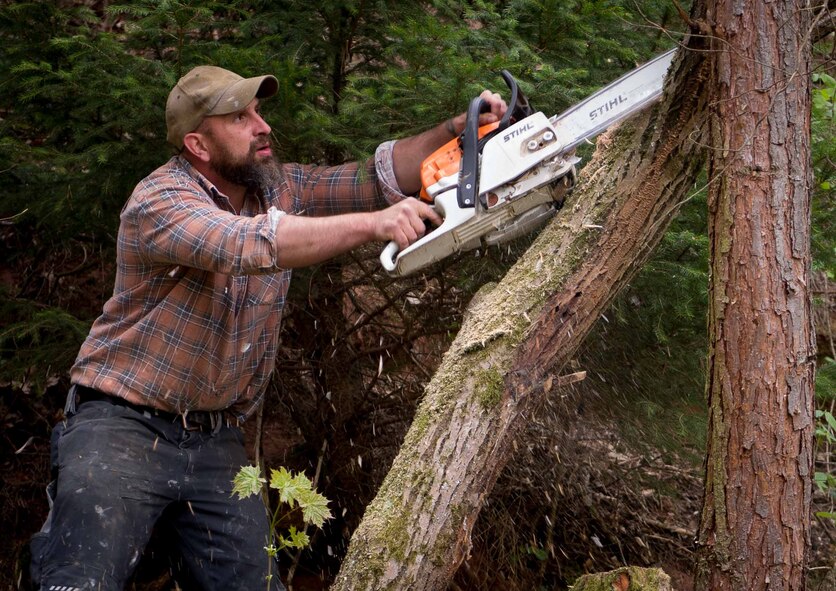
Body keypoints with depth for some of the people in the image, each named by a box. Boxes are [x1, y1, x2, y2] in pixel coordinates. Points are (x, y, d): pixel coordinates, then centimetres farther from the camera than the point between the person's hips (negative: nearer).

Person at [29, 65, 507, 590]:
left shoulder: (278, 188, 6)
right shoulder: (161, 199, -15)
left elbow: (378, 178, 5)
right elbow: (248, 244, -32)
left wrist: (458, 131, -11)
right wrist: (374, 223, -37)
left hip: (217, 443, 6)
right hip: (124, 428, -6)